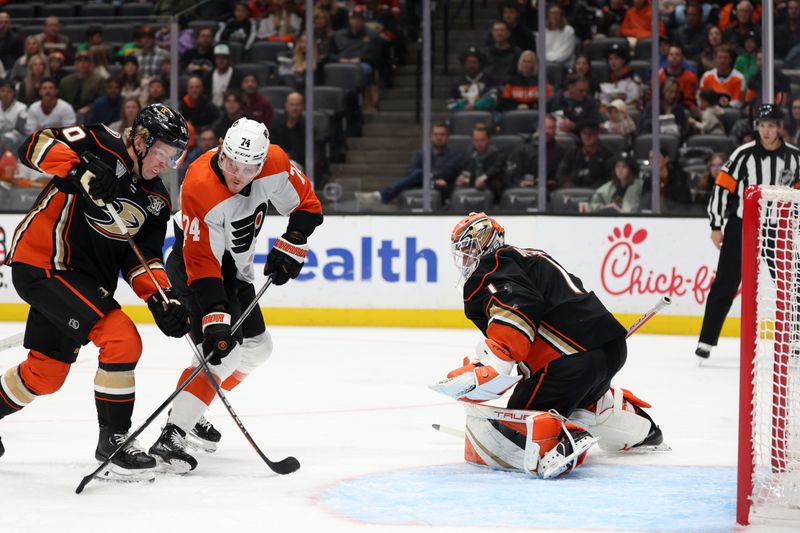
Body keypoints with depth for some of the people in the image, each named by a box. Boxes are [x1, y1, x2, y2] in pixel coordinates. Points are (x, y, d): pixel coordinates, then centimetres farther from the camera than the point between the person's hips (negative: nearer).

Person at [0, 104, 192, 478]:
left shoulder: (157, 201, 9)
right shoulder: (102, 148, -13)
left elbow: (142, 258, 8)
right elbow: (35, 146, -22)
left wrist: (161, 300, -9)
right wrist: (81, 171, -37)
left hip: (84, 278, 9)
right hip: (44, 263, -9)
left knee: (46, 374, 16)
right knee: (122, 341, -17)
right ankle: (113, 440, -7)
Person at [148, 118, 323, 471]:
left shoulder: (274, 164, -18)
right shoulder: (200, 189, -35)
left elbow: (307, 205, 0)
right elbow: (202, 264, -35)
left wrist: (290, 247, -12)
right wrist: (216, 319, -40)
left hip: (234, 270, 8)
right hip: (196, 268, -8)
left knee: (256, 347, 18)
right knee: (225, 350, -24)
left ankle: (192, 413, 28)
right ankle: (171, 436, -29)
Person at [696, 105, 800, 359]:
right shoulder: (744, 154, -9)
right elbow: (722, 187, -7)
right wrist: (717, 226, -9)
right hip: (741, 226, -3)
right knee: (725, 286, -4)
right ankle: (706, 341, -1)